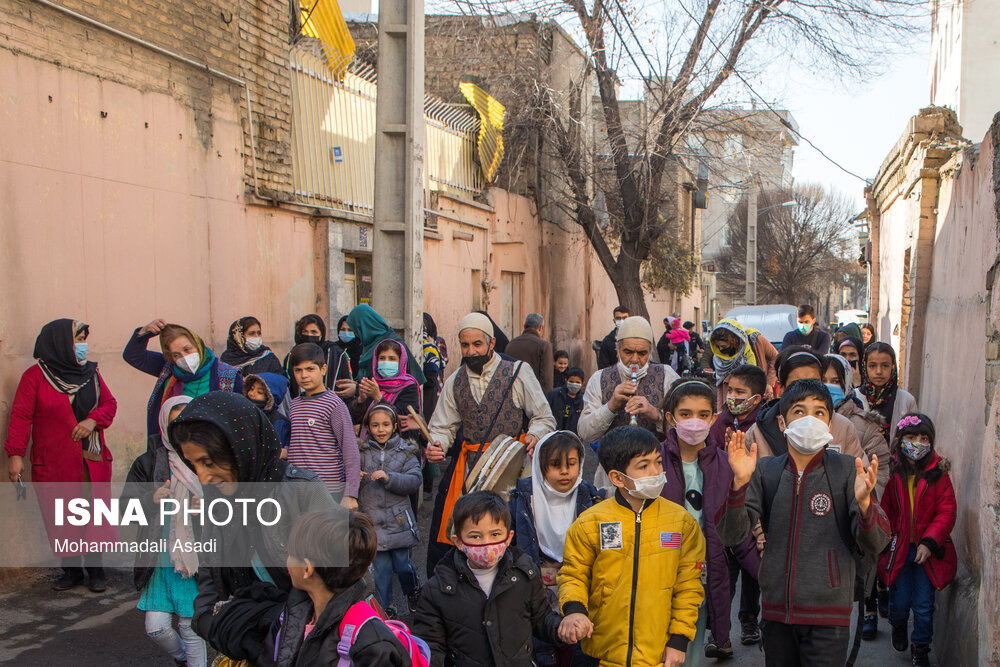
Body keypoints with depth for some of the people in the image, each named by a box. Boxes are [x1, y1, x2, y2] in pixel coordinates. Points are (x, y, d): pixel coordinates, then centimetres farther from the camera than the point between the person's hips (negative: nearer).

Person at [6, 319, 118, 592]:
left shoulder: (90, 373, 9)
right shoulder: (35, 375, -3)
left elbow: (109, 403, 13)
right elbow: (20, 416, -5)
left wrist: (93, 420, -8)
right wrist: (15, 454, -12)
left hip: (92, 461, 3)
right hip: (53, 464, -3)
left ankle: (95, 568, 12)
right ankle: (71, 570, 16)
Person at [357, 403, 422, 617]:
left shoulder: (405, 451, 1)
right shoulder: (362, 451, 5)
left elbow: (415, 480, -8)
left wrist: (388, 478, -21)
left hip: (399, 518, -1)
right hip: (372, 519, 1)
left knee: (402, 564, 5)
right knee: (381, 567, 2)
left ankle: (413, 591, 36)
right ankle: (386, 606, 20)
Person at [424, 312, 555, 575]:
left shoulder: (517, 372, 1)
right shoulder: (455, 382, 12)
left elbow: (545, 419, 3)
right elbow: (442, 427, 13)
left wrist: (533, 435, -19)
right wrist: (436, 446, -10)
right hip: (467, 467, 4)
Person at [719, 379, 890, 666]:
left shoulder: (846, 470, -4)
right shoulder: (765, 471, 2)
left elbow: (875, 543, -10)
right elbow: (732, 535, -6)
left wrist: (863, 502, -30)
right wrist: (740, 482, -22)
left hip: (828, 612, -2)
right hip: (776, 609, 3)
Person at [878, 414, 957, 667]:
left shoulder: (938, 472, -4)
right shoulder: (890, 471, -7)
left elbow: (946, 512, -5)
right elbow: (882, 512, -4)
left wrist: (929, 542, -15)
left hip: (928, 551, 0)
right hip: (897, 549, 0)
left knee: (924, 606, 4)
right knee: (899, 601, 9)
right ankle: (898, 626, 44)